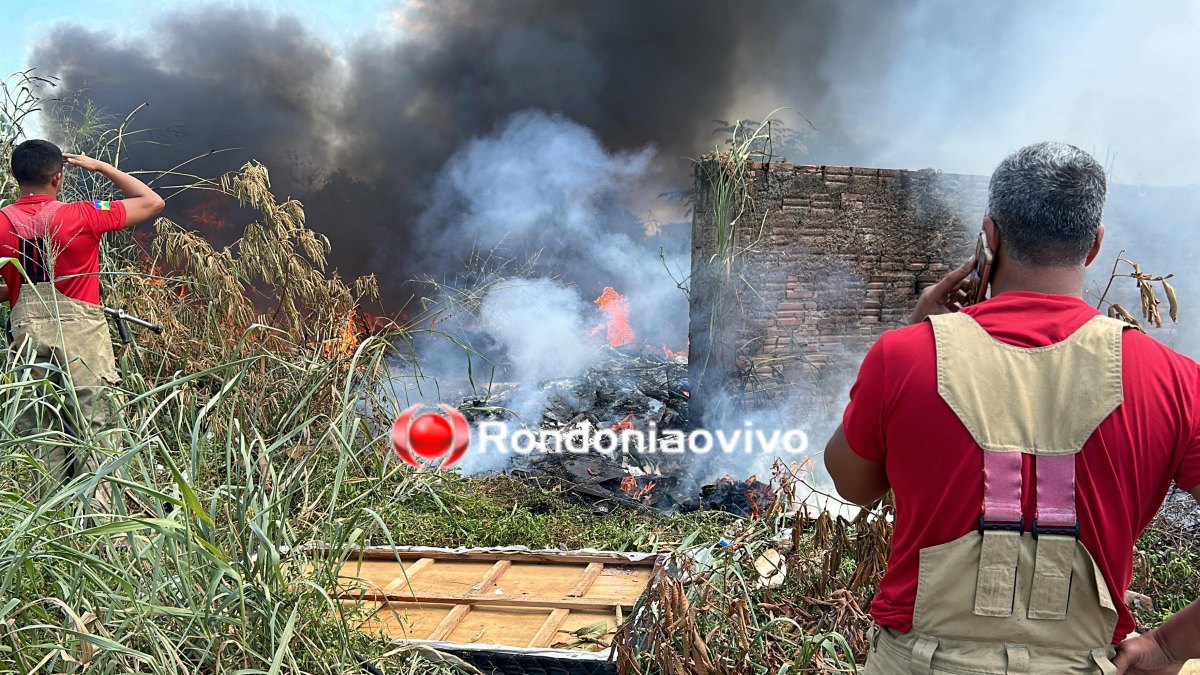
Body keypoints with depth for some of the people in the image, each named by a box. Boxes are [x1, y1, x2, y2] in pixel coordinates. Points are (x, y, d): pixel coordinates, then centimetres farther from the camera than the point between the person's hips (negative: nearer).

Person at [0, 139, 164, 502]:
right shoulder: (81, 216, -6)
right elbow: (152, 202, 2)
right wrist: (101, 166, 10)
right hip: (80, 335, -3)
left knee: (38, 435, 9)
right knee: (92, 429, 0)